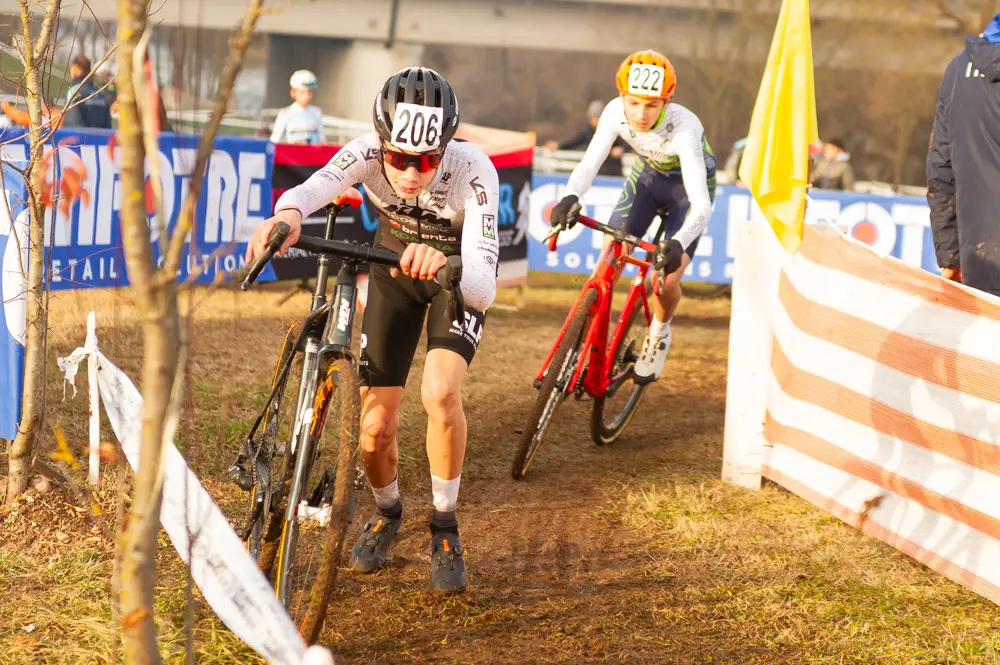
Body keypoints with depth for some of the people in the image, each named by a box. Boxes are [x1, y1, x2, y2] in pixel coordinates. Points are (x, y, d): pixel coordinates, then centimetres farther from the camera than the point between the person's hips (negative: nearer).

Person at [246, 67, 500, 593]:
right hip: (393, 271, 2)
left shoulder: (472, 171, -37)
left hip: (459, 276, -2)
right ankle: (386, 512, 30)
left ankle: (444, 527, -4)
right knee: (375, 429, -4)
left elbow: (483, 289, -44)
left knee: (440, 393, -28)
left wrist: (444, 266, -65)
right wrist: (287, 212, -73)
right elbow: (314, 187, -50)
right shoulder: (369, 153, -30)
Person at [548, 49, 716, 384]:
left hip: (688, 186, -3)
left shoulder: (684, 129, -39)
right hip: (647, 177, 4)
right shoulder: (616, 112, -28)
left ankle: (659, 334, 18)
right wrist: (570, 197, -44)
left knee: (666, 281, -15)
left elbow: (701, 206, -44)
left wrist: (678, 244, -62)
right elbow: (589, 164, -22)